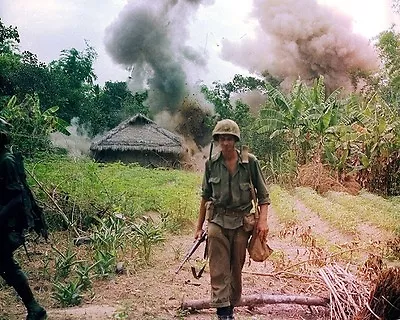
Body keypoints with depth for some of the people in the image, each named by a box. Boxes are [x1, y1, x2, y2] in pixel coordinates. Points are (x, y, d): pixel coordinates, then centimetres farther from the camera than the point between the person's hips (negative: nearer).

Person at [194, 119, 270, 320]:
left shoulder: (250, 162, -5)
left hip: (242, 222, 0)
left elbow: (263, 194, 1)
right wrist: (199, 226, 12)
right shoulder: (211, 164, 0)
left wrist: (263, 220, -12)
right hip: (218, 221, 0)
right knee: (218, 270, -5)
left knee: (236, 269, 11)